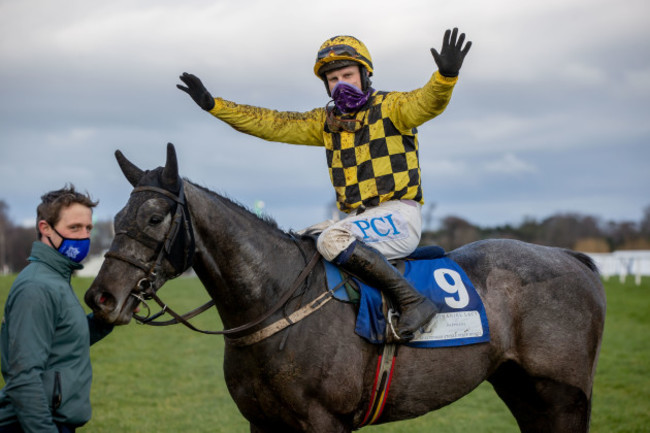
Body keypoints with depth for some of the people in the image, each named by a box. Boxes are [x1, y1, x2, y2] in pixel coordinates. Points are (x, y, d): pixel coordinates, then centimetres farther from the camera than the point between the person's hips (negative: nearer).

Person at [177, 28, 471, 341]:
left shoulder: (390, 107, -3)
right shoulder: (326, 122, 14)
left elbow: (427, 103, -22)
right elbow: (270, 124, 12)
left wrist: (446, 76, -45)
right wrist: (212, 104, 6)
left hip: (399, 215, -7)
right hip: (359, 218, 7)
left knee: (333, 240, -30)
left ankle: (413, 301, -28)